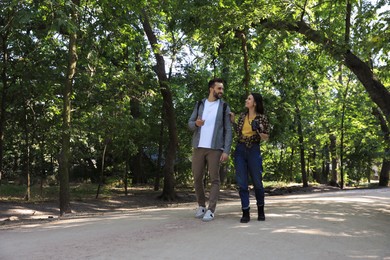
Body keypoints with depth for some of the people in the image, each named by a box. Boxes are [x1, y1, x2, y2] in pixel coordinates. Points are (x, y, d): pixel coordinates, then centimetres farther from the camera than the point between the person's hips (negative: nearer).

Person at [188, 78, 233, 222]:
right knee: (197, 178, 6)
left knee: (214, 179, -3)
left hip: (215, 148, -2)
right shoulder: (199, 105, 10)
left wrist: (226, 151, -10)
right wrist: (196, 123, -15)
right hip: (198, 147, 3)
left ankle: (211, 210, 1)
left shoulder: (224, 107, 4)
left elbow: (228, 130, -1)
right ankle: (201, 206, 22)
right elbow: (190, 124, 10)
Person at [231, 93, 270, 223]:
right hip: (240, 150, 3)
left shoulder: (262, 118, -1)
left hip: (254, 151, -3)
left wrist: (258, 131, -16)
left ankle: (260, 210, 24)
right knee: (241, 182, -2)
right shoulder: (242, 116, 11)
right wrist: (232, 121, 10)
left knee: (257, 182, 5)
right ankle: (245, 213, 3)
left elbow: (266, 138, 2)